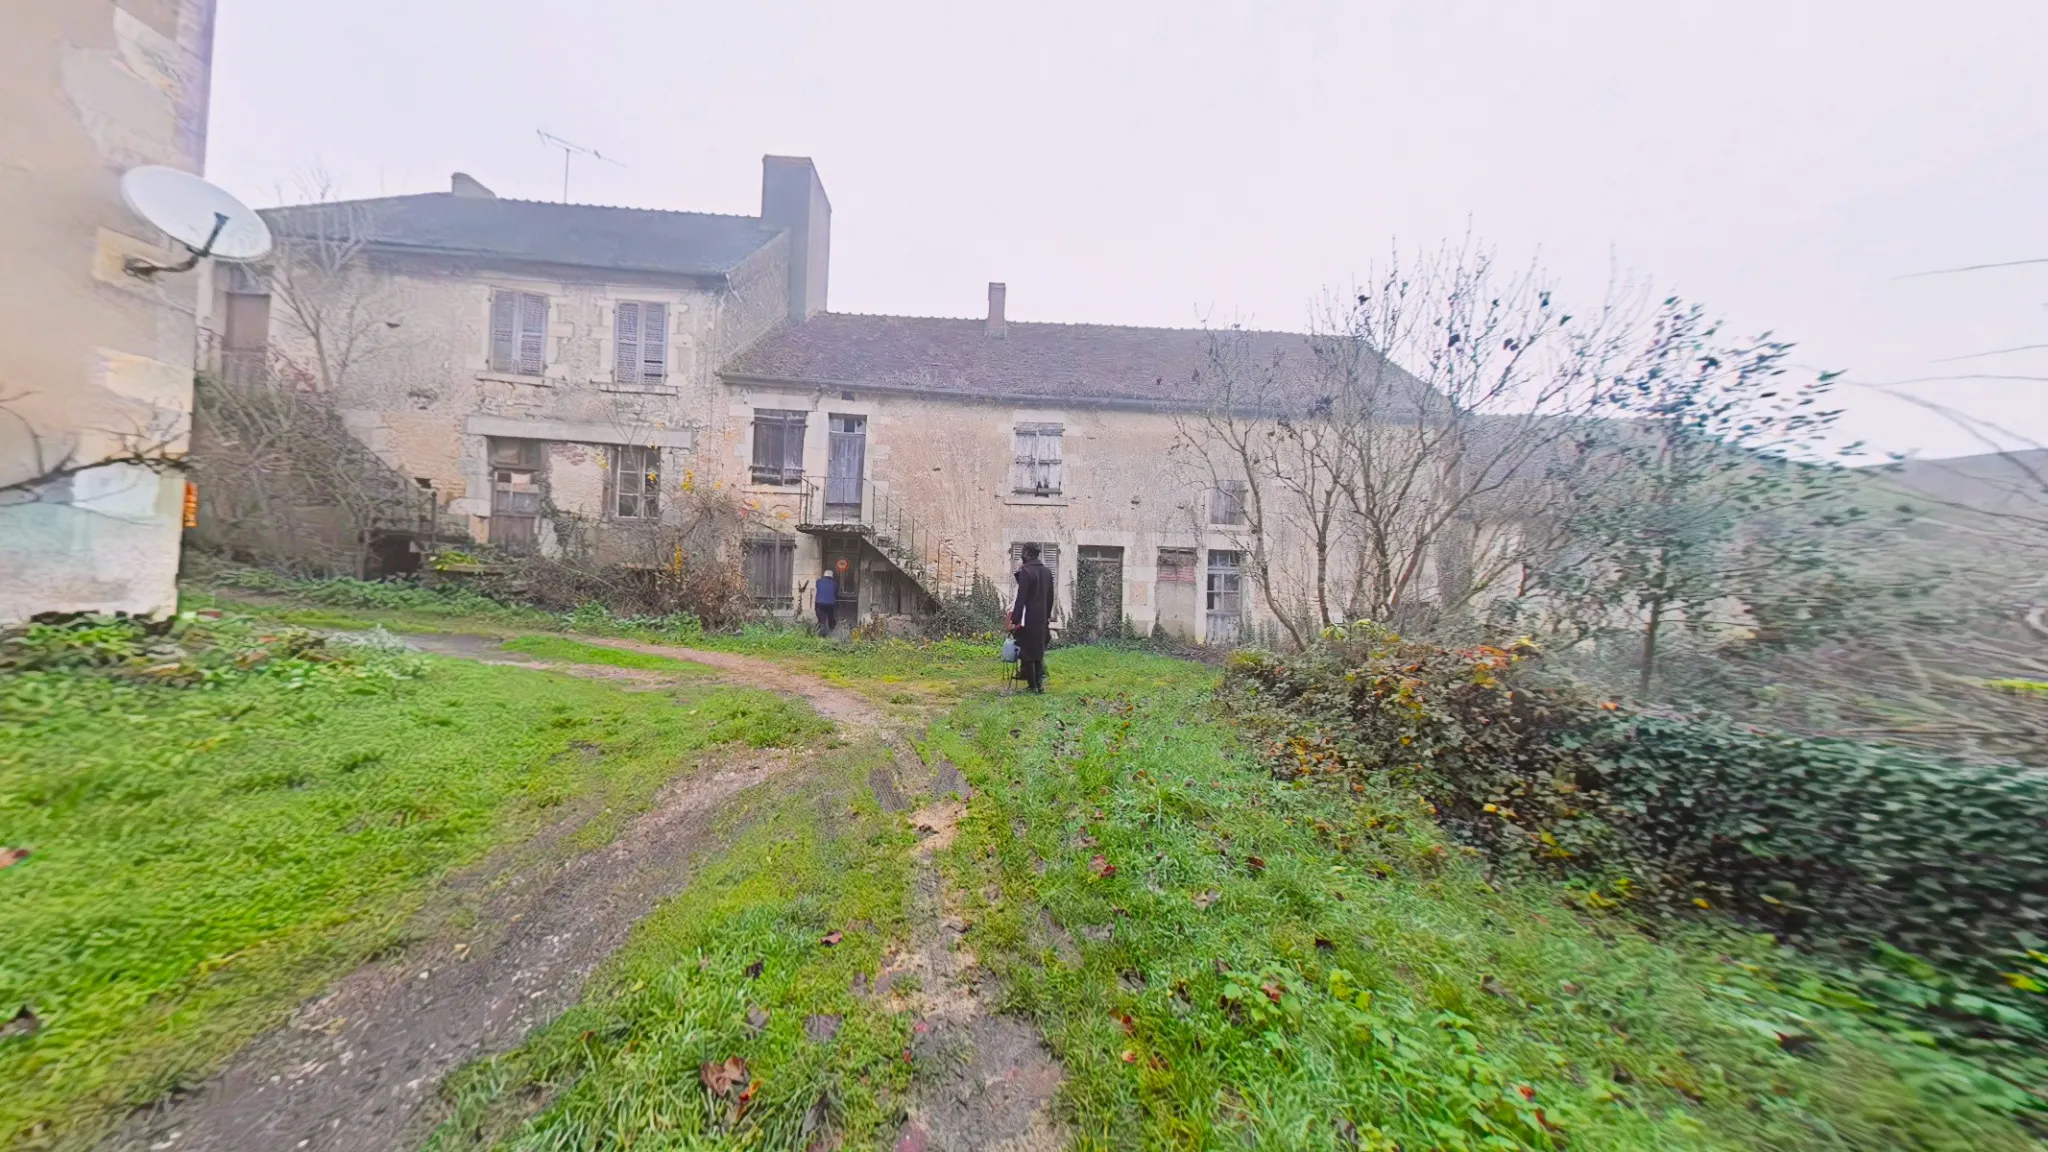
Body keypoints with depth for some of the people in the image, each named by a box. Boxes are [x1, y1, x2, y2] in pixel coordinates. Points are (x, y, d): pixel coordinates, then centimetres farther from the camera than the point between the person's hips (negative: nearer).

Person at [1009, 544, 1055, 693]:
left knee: (1027, 652, 3)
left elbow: (1021, 598, -18)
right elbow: (1050, 597, 12)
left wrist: (1014, 620, -16)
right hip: (1042, 618, 7)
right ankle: (1040, 683, 17)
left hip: (1028, 618, -7)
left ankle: (1032, 685, 8)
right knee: (1039, 651, 16)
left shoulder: (1025, 571, -15)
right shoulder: (1047, 571, 8)